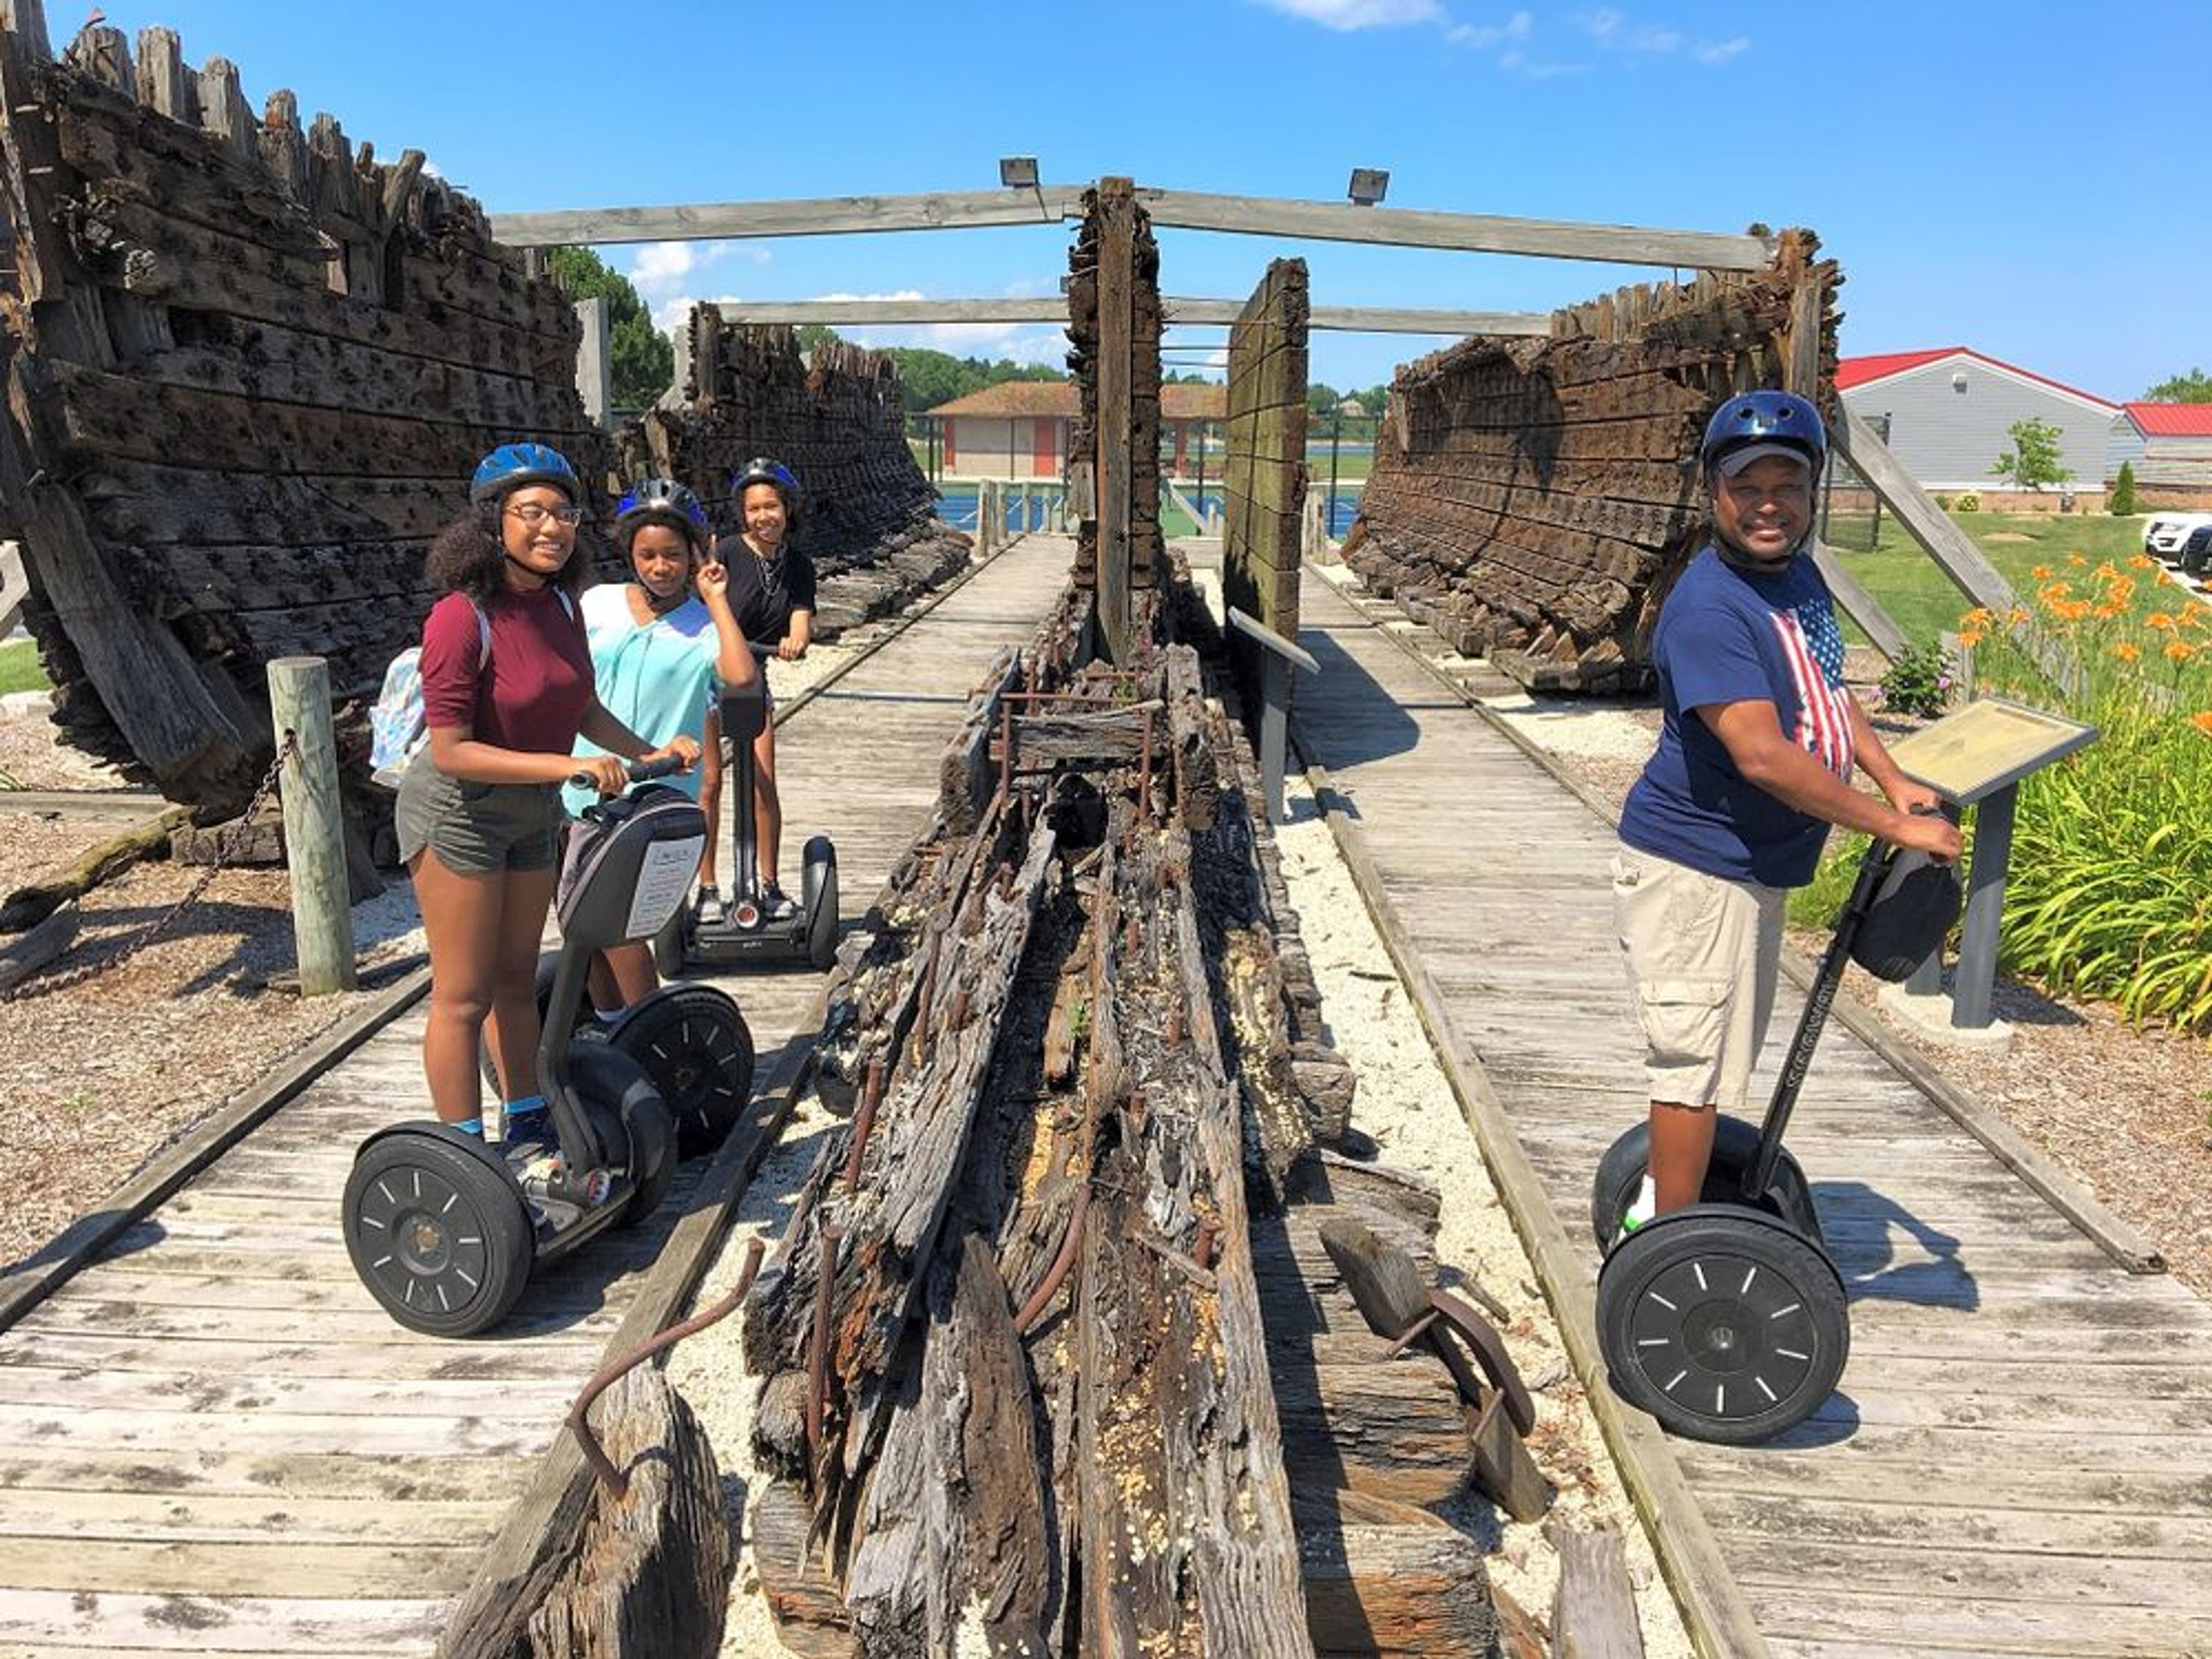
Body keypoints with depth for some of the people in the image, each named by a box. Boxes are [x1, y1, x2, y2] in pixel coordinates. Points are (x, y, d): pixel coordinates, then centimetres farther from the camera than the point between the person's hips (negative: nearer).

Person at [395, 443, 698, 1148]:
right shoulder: (463, 617, -25)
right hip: (458, 815, -7)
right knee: (464, 997, 2)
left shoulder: (559, 604, -3)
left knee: (516, 980, 19)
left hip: (531, 815, 7)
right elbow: (451, 750, -26)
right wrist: (570, 766, -30)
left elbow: (583, 706, 11)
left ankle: (529, 1127, 34)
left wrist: (648, 753, -2)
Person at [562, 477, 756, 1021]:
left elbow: (742, 675, -26)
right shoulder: (598, 603, 5)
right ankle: (608, 1024, 31)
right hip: (583, 786, 4)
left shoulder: (704, 625, -5)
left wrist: (716, 599, -17)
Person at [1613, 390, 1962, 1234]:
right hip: (1692, 871, -10)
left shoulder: (1798, 574, 7)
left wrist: (1895, 781, 10)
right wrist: (1894, 826, -23)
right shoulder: (1708, 609, -24)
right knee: (1698, 1059, -3)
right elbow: (1763, 756, -30)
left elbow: (1826, 691, 22)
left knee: (1723, 1053, 22)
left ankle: (1662, 1207, 39)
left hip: (1754, 866, 10)